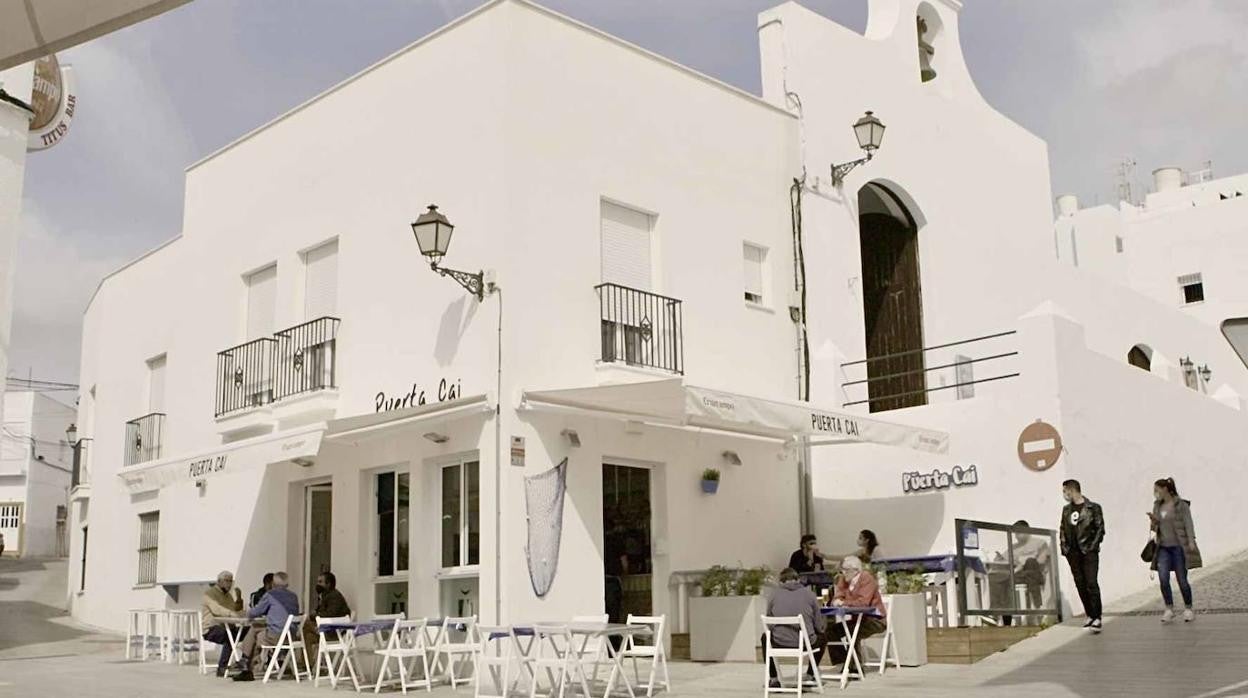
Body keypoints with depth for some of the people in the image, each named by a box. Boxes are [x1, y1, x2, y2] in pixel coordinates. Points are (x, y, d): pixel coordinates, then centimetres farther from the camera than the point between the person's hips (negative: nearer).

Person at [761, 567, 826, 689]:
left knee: (765, 637, 35)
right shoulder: (809, 594, 2)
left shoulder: (775, 595, 3)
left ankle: (774, 679, 27)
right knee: (822, 637, 33)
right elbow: (820, 627, 4)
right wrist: (825, 620, 28)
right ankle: (810, 676, 33)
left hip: (780, 644, 0)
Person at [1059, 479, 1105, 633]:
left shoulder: (1093, 507, -2)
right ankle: (1090, 616, 15)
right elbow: (1063, 529, 17)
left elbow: (1100, 528, -4)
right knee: (1080, 585, 6)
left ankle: (1097, 619, -12)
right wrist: (1064, 547, 6)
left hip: (1089, 552, -5)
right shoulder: (1066, 509, 14)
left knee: (1091, 584, -13)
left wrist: (1093, 546, -10)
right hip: (1073, 553, 5)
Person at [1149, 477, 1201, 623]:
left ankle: (1188, 609, 16)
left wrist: (1191, 542, -17)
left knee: (1182, 580, -1)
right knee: (1163, 579, -9)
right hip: (1163, 548, 5)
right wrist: (1153, 522, -3)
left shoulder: (1181, 505, -4)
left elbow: (1188, 524, -7)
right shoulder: (1158, 506, 12)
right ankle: (1169, 609, 0)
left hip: (1179, 547, -4)